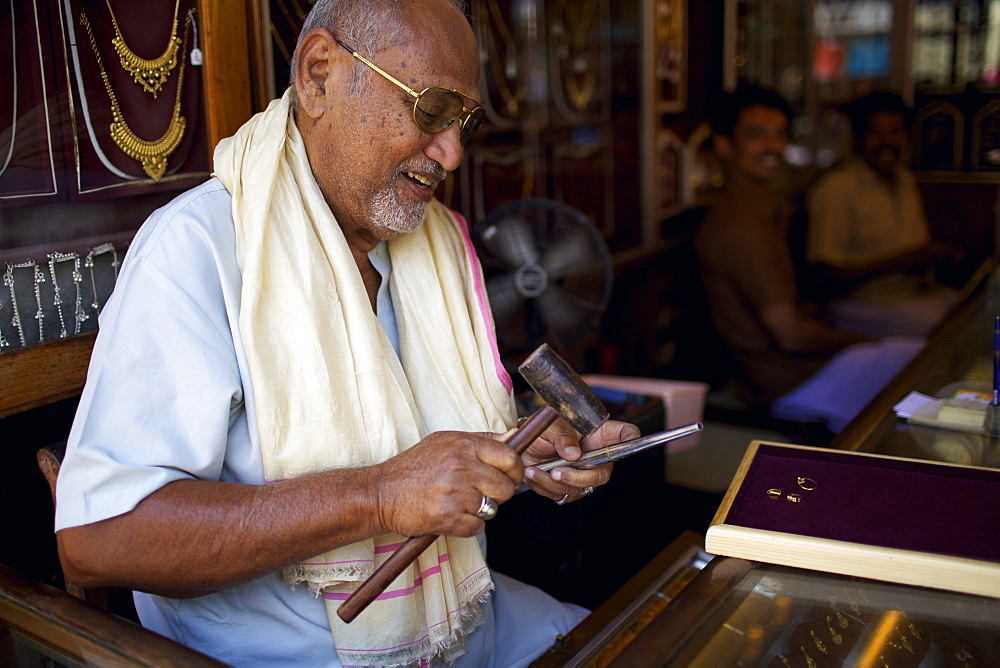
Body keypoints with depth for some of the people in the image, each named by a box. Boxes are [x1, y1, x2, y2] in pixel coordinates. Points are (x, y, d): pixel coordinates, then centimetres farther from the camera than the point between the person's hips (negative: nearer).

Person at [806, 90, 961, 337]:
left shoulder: (905, 180, 15)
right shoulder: (835, 188, -12)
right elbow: (825, 272, -17)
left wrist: (942, 252, 2)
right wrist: (905, 259, -16)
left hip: (925, 295, 8)